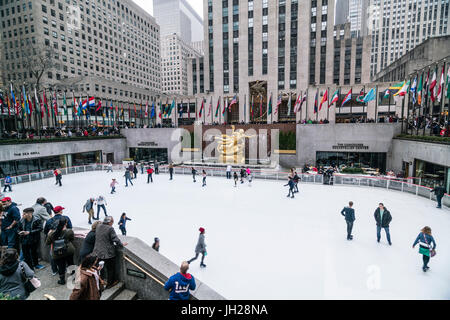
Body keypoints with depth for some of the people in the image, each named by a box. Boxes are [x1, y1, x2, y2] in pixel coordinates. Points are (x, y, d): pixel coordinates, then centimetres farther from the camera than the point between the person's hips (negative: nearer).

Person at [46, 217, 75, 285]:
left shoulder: (52, 233, -8)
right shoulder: (69, 231, -14)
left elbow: (47, 242, 6)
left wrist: (49, 235, 18)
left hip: (57, 254, 1)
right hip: (68, 251, 0)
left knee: (61, 266, 14)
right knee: (70, 264, 19)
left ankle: (62, 280, 28)